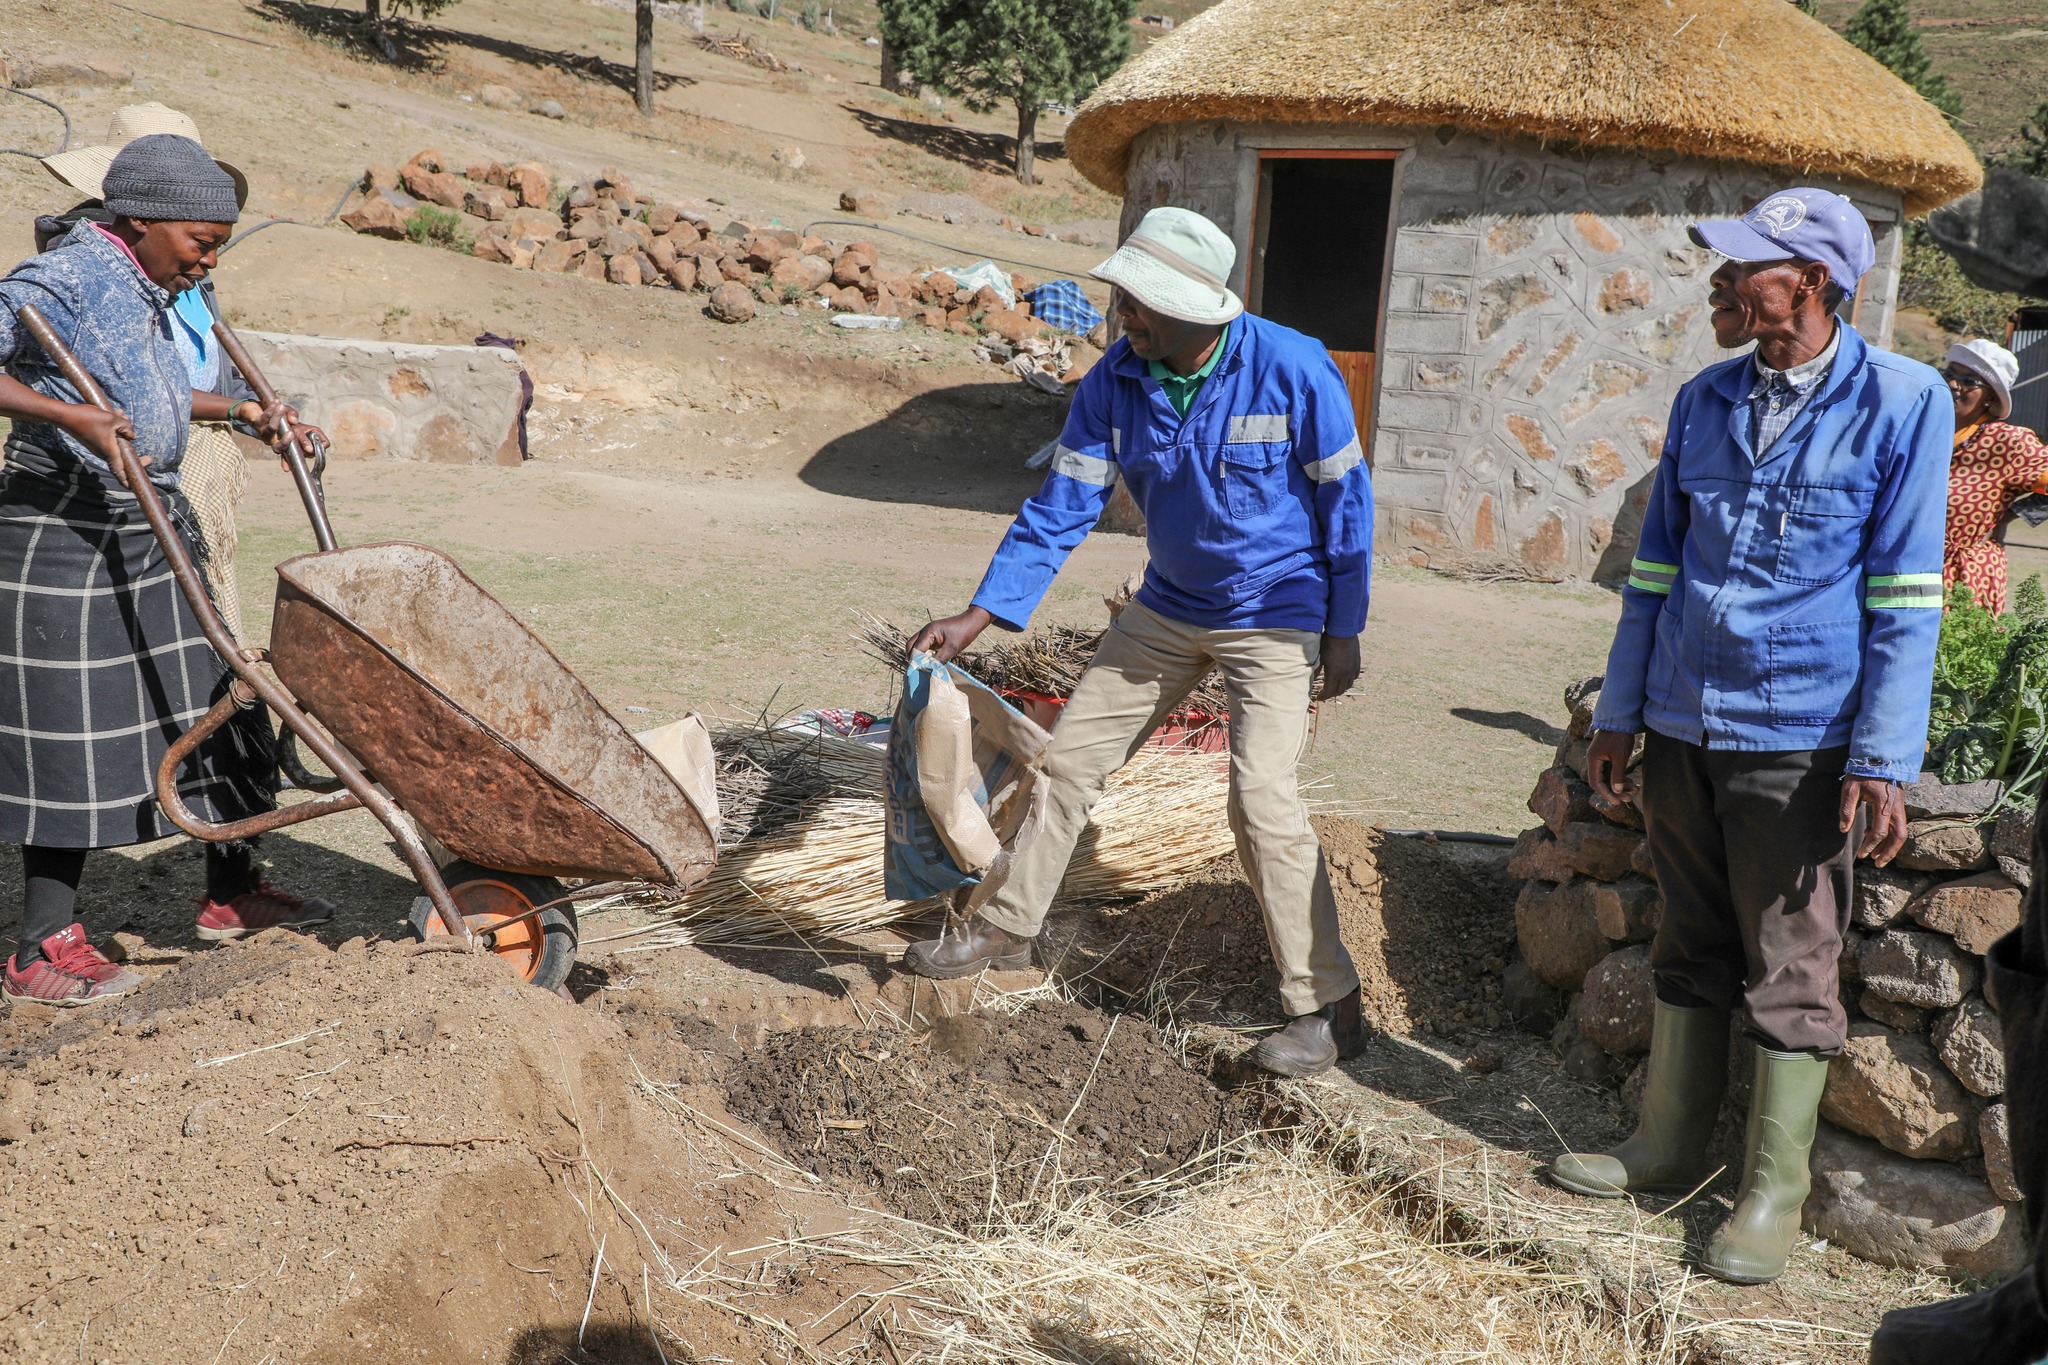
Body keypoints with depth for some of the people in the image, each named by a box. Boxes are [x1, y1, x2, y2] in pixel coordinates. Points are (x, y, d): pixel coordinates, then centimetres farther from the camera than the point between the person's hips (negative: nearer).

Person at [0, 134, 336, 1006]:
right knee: (73, 731, -5)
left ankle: (230, 892, 26)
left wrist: (247, 414, 29)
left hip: (153, 524, 9)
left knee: (207, 703, 12)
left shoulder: (148, 290, 13)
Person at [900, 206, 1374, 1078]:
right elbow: (1061, 510, -6)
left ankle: (1326, 1007, -5)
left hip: (1278, 615, -5)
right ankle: (1005, 929, 26)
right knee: (1070, 755, 8)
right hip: (1168, 609, 6)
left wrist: (1344, 632, -9)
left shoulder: (1293, 371, -22)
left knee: (1261, 796, -18)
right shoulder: (1113, 385, -10)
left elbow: (1345, 499, -12)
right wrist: (981, 615, -14)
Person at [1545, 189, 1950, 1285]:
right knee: (1691, 948, 16)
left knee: (1788, 972, 4)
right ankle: (1669, 1144, 29)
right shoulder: (1703, 402, 7)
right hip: (1682, 728, 5)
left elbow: (1905, 597, -8)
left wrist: (1884, 761, -12)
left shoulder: (1902, 400, -7)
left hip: (1798, 739, -5)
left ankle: (1773, 1193, 17)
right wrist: (1619, 717, 12)